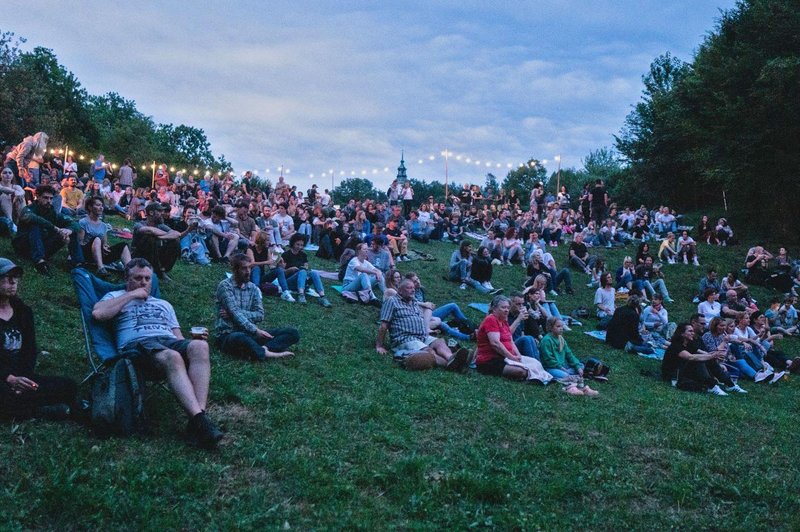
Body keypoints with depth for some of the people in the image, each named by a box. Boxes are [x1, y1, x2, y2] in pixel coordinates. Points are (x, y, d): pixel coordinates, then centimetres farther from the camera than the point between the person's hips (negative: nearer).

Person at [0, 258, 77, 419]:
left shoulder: (23, 311, 13)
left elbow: (30, 350, 7)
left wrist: (25, 378, -11)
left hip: (22, 377, 5)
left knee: (69, 386, -15)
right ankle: (38, 409, -18)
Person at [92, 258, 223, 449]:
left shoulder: (163, 304, 37)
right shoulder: (116, 296, 25)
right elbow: (98, 313, 0)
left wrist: (195, 338, 3)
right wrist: (132, 295, 7)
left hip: (169, 341, 4)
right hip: (136, 344, -4)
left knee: (199, 346, -33)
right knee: (172, 357, -40)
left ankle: (198, 419, -46)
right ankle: (199, 419, -51)